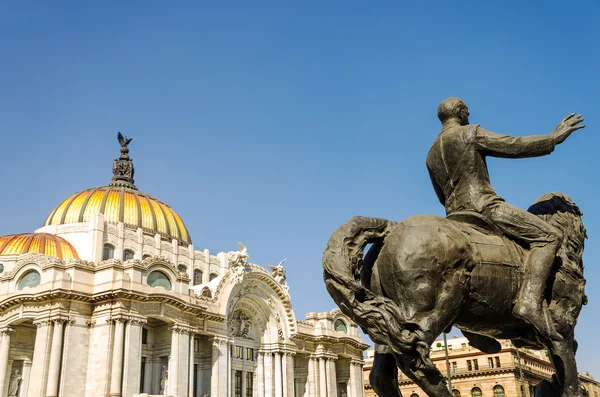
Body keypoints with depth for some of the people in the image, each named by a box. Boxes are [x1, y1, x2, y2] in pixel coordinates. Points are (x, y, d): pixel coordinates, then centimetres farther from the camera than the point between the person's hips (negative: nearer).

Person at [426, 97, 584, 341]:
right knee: (548, 237, -10)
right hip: (484, 205, -8)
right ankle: (530, 301, -28)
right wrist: (554, 137, 7)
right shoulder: (470, 133, -2)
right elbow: (514, 146, -4)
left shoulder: (431, 154, 18)